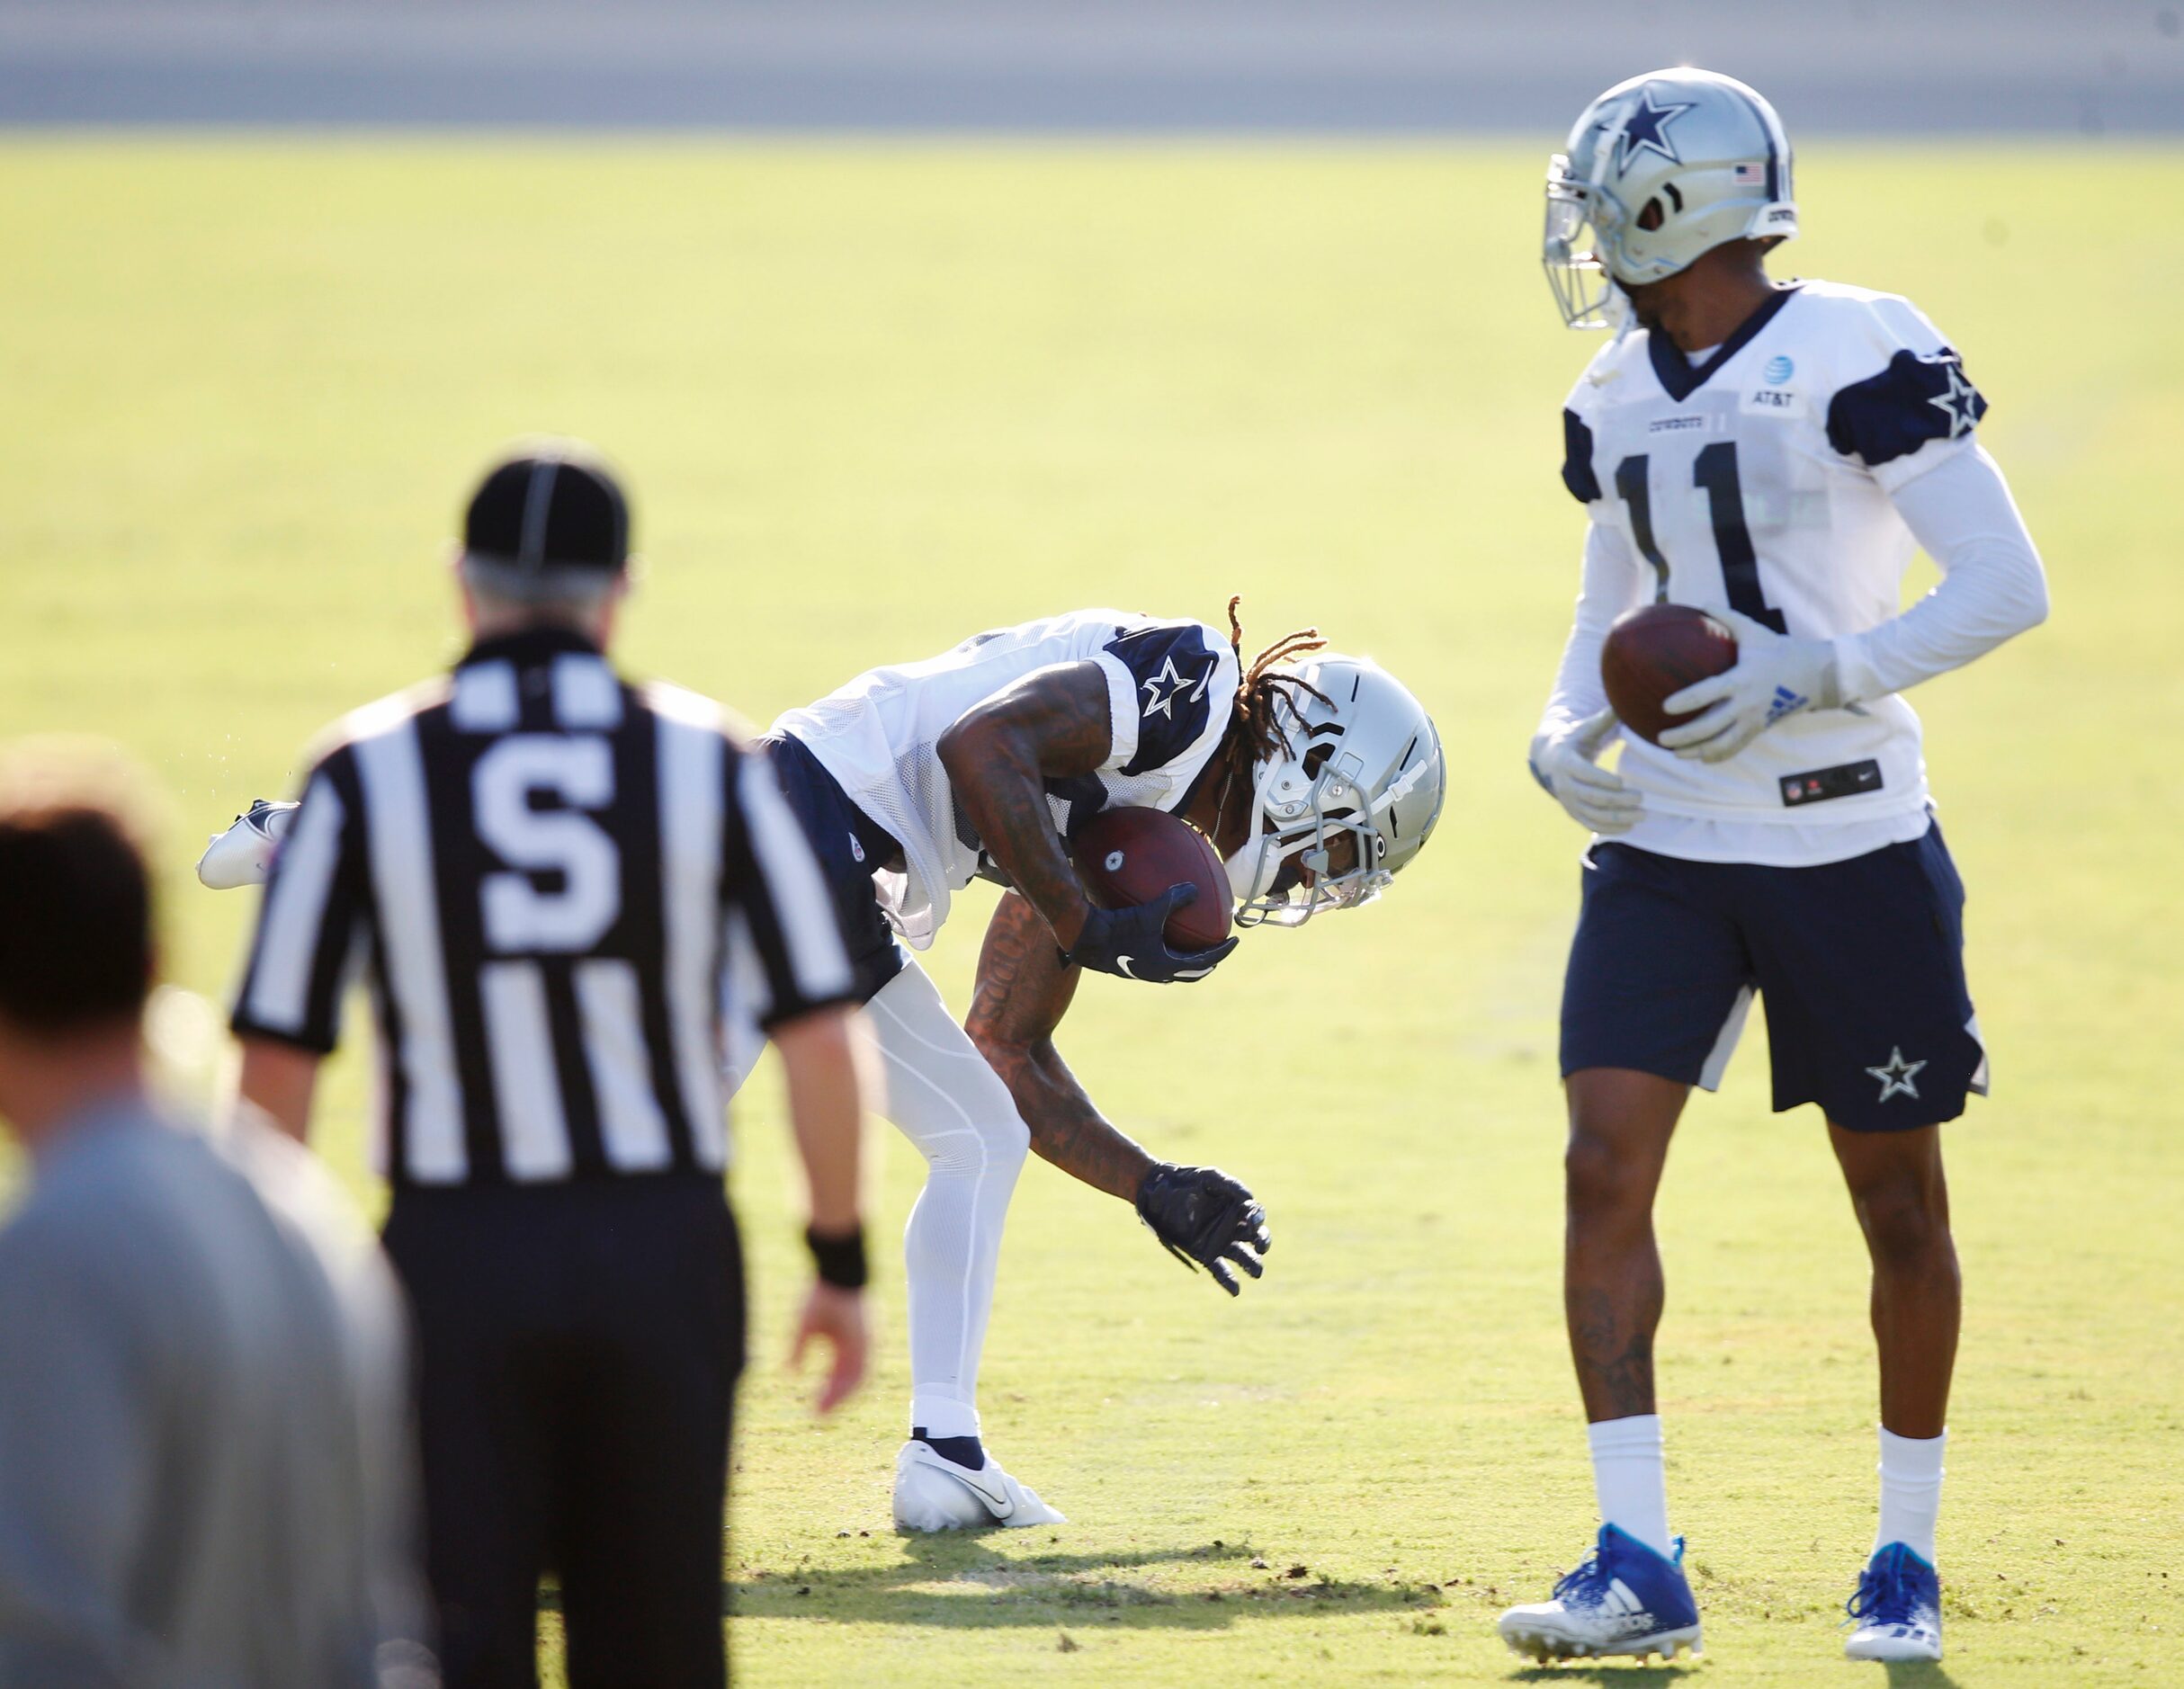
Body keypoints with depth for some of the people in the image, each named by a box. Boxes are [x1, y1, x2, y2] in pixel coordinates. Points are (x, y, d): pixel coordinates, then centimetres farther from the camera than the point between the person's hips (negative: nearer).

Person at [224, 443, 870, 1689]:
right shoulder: (705, 763, 0)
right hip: (668, 1249, 1)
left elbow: (279, 1059, -2)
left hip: (456, 1257, -1)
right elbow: (820, 1036, -2)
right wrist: (843, 1263, 7)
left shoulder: (369, 772, -1)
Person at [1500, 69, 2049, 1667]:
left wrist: (1811, 677, -23)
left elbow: (2009, 587, -15)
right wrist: (1565, 729, 2)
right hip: (1668, 848, 5)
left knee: (1899, 1203, 6)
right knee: (1605, 1162, -9)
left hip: (1850, 847, -5)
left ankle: (1907, 1559, 21)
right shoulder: (1618, 400, 8)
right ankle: (1637, 1563, -7)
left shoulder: (1858, 358, -13)